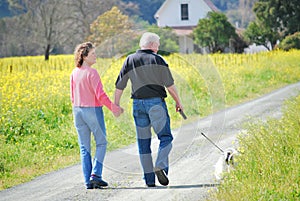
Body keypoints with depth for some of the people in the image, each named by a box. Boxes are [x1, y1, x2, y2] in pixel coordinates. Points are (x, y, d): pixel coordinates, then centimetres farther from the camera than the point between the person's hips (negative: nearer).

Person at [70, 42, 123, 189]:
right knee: (101, 143, 10)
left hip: (78, 111, 6)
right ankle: (95, 174, -3)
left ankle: (88, 181, 6)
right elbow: (100, 95, -18)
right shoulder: (92, 73, -16)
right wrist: (114, 108, -8)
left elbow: (73, 96, 11)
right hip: (93, 111, -6)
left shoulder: (74, 73, 5)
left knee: (84, 147, 8)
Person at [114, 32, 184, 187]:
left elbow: (119, 86, 6)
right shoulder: (157, 60, -2)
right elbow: (170, 85, -4)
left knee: (143, 142, 7)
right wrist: (178, 102, 8)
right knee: (165, 138, 1)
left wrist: (116, 105, 14)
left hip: (138, 104, 3)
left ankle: (149, 179, 5)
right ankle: (161, 166, -23)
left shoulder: (130, 60, 7)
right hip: (156, 103, -3)